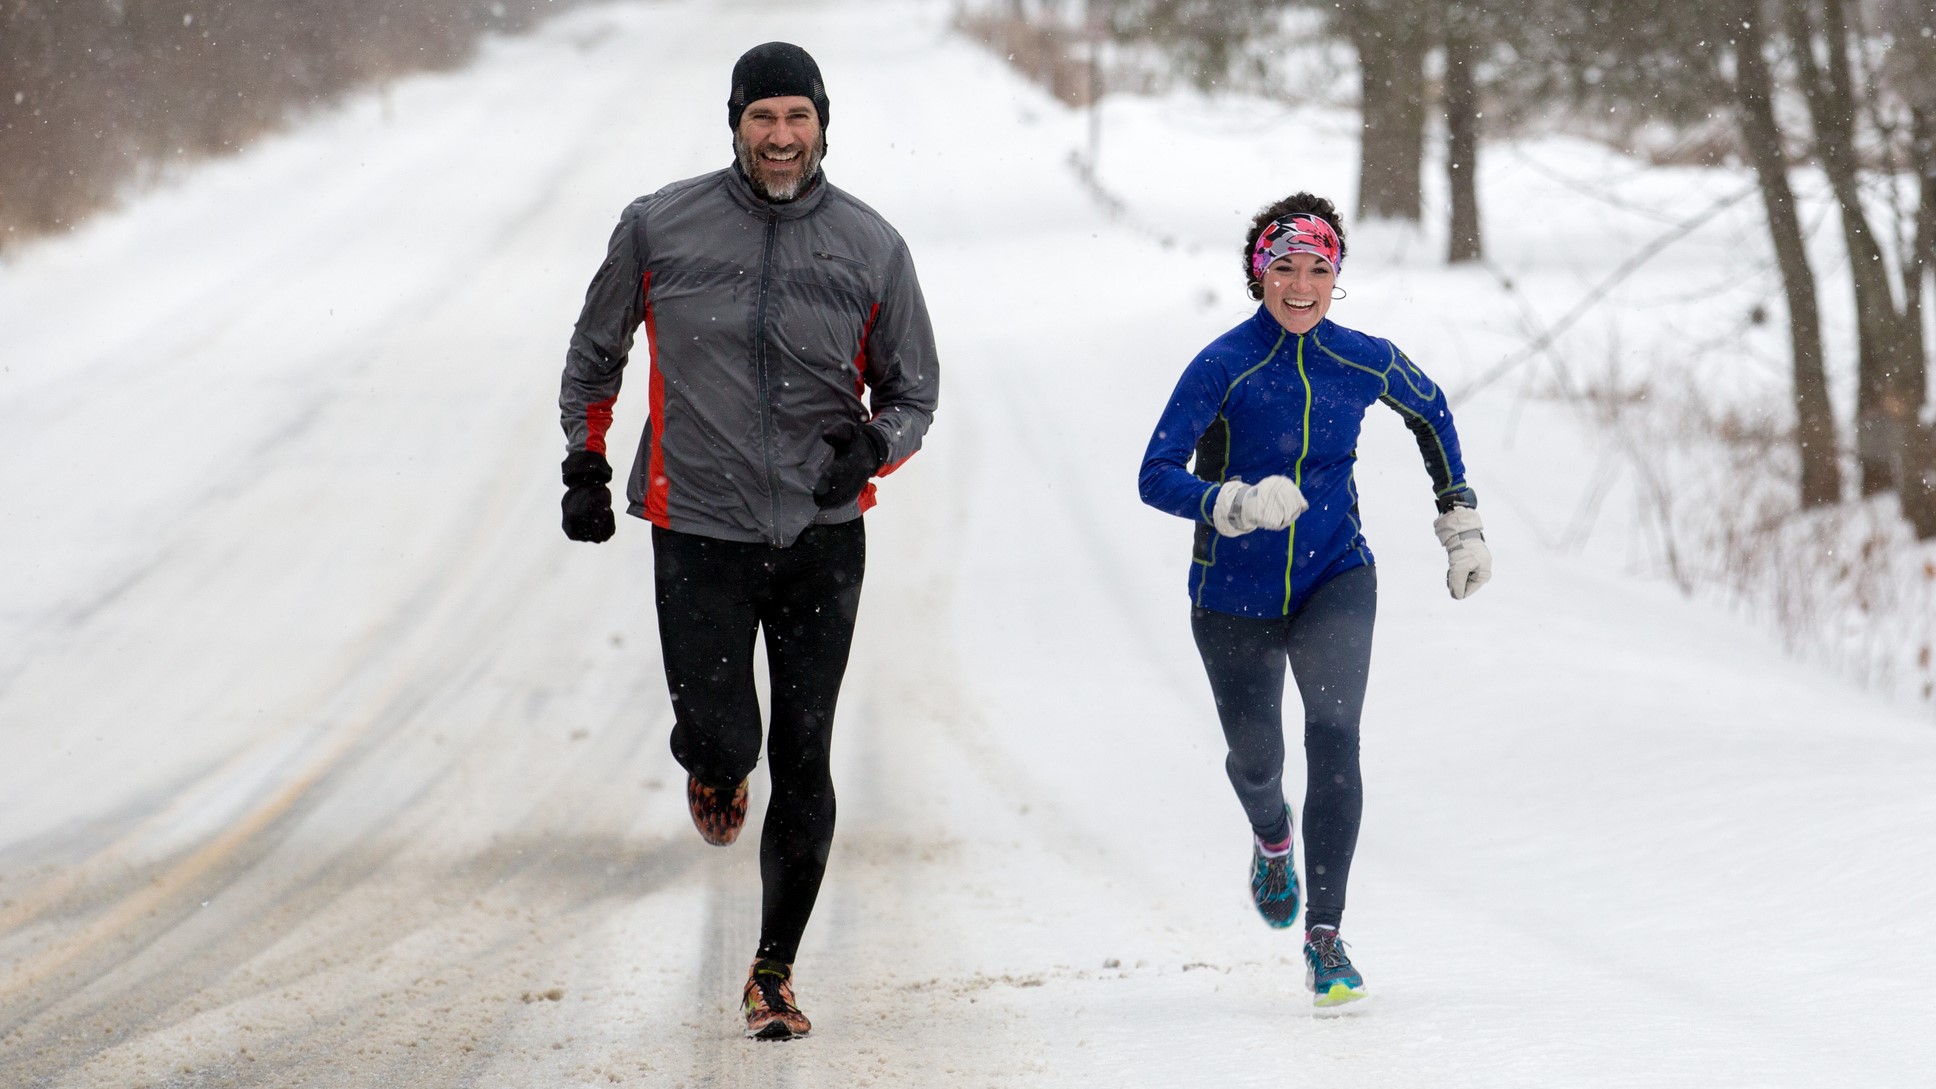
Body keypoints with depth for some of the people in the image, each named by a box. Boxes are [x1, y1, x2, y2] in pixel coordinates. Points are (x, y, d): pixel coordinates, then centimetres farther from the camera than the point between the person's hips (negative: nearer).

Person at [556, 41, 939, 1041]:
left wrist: (874, 445, -12)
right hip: (698, 535, -1)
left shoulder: (872, 248, 1)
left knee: (802, 763, 1)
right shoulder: (659, 228, -1)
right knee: (721, 741, -9)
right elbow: (595, 354, 15)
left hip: (822, 541, 1)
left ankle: (775, 971, 14)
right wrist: (584, 463, 8)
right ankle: (713, 771, 31)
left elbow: (914, 393, 9)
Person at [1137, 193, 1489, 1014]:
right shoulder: (1223, 365, -16)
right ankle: (1272, 838, 53)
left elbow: (1430, 414, 16)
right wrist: (1238, 504, -38)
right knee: (1254, 757, 14)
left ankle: (1324, 937, -20)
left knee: (1334, 733, -21)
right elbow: (1156, 477, -21)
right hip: (1235, 593, -1)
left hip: (1334, 579, 1)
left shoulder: (1365, 363, -6)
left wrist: (1460, 523, 16)